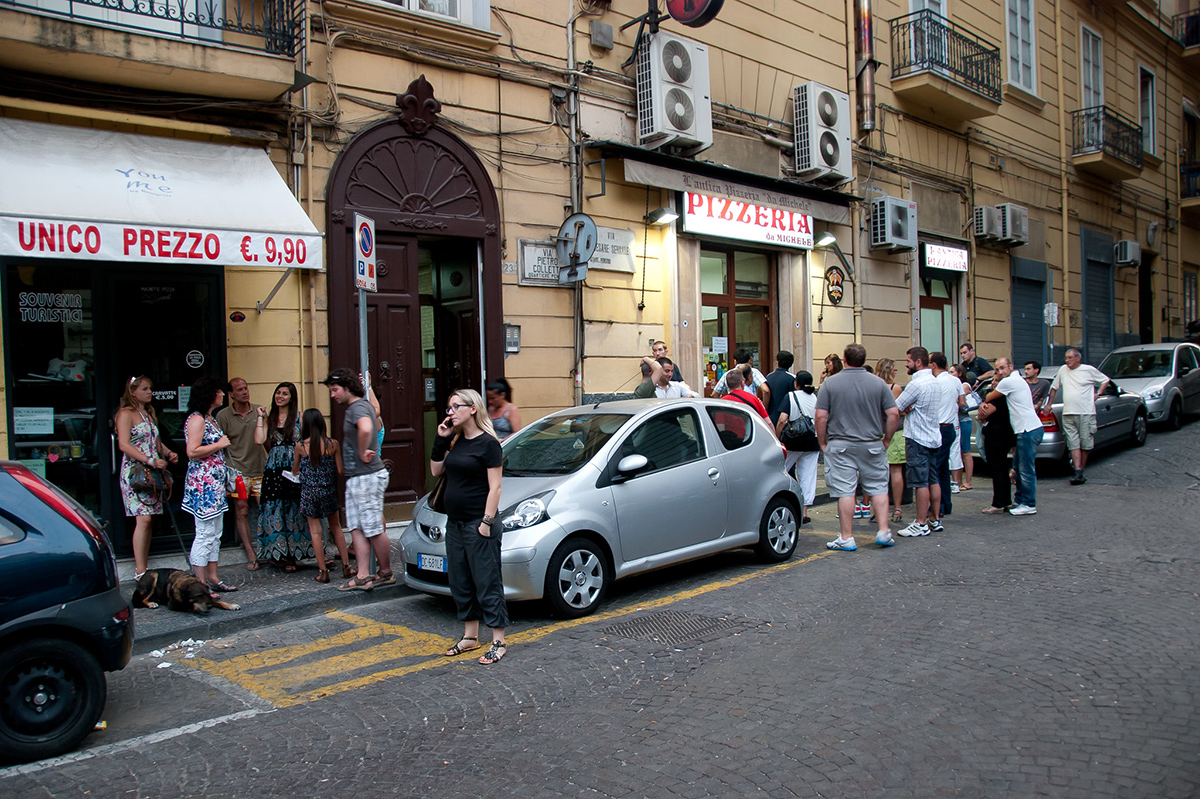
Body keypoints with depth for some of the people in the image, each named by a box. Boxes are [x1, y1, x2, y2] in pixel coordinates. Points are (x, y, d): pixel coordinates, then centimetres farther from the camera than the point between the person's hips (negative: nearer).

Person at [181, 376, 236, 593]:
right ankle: (200, 582, -1)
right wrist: (219, 445, -14)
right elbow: (192, 452, -22)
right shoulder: (196, 419, -13)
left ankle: (212, 577, 19)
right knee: (205, 533, -7)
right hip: (203, 482, -10)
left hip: (215, 482, 10)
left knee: (215, 533, 12)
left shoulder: (210, 418, 17)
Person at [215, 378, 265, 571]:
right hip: (237, 470, -1)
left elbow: (259, 440, -1)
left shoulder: (259, 411, 4)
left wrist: (260, 417, -5)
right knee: (242, 511, 1)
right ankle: (251, 555, 8)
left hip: (259, 468, 1)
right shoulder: (223, 415, 0)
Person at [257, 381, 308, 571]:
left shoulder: (299, 417, 3)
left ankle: (291, 554, 6)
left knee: (294, 511, -1)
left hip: (295, 468, -3)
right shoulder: (270, 418, 13)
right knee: (276, 511, 1)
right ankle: (282, 555, 9)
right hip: (274, 470, 3)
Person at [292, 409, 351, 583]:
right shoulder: (333, 444, -6)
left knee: (315, 531, 5)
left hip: (309, 492, -2)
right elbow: (340, 470, -4)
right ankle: (346, 566, 16)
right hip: (329, 491, 2)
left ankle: (323, 571, 6)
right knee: (336, 527, 16)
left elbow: (295, 471, 5)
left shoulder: (300, 446, -8)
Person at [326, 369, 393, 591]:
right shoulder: (358, 406, 15)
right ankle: (363, 577, 10)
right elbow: (376, 425, 35)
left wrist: (363, 452, -25)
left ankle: (386, 573, 12)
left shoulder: (358, 407, -16)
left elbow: (366, 429, -39)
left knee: (373, 530, -1)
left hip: (367, 477, -11)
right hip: (356, 478, 11)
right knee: (356, 528, 8)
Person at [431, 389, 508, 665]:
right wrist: (440, 440, 4)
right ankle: (470, 636, 28)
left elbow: (494, 487, -14)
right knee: (460, 583, 15)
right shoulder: (456, 441, 11)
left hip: (478, 526, -8)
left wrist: (487, 522, -18)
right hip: (455, 525, 8)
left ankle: (498, 642, 6)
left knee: (487, 583, -2)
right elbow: (436, 470, 13)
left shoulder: (487, 443, -11)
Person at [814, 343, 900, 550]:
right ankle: (883, 532, 11)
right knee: (879, 488, 13)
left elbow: (821, 417, -7)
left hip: (841, 445, -1)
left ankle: (846, 539, 4)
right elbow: (893, 414, -3)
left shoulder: (830, 383, -4)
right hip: (873, 445, 2)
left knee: (845, 491, 1)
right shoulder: (878, 383, 0)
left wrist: (823, 442, 3)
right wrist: (886, 439, 9)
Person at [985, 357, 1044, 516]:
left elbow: (989, 398, -1)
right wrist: (995, 387, 6)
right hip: (1028, 429, 11)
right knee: (1018, 468, 16)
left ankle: (1029, 505, -1)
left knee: (1026, 470, -6)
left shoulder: (1009, 381, -11)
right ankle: (1020, 501, 24)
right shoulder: (1017, 379, 20)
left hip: (1028, 430, -11)